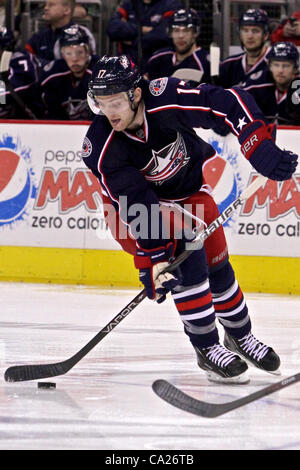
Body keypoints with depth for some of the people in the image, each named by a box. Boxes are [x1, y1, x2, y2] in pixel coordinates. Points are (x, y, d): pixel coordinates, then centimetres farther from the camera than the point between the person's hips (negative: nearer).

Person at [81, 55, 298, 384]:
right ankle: (206, 347, -6)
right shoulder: (102, 149, -32)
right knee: (185, 260, -20)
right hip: (142, 197, -2)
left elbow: (231, 103, -30)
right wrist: (153, 258, -34)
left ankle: (240, 335, 31)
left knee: (216, 264, 8)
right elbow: (138, 207, -30)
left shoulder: (167, 98, -34)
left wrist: (262, 150, -37)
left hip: (190, 182, 2)